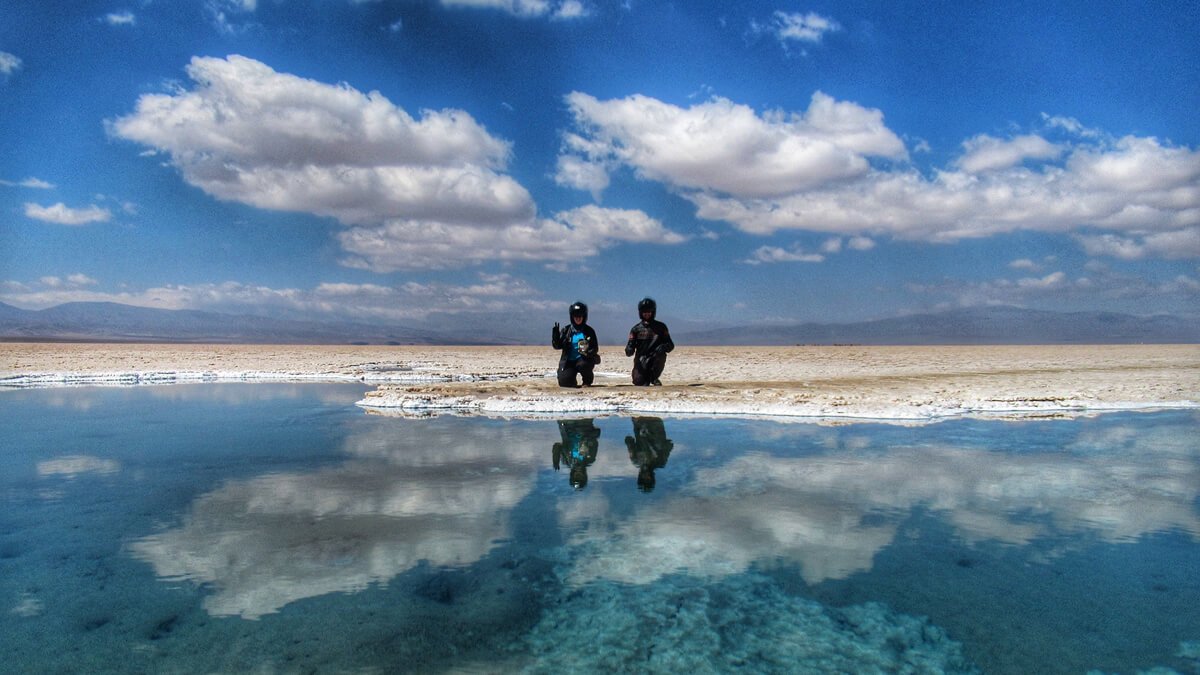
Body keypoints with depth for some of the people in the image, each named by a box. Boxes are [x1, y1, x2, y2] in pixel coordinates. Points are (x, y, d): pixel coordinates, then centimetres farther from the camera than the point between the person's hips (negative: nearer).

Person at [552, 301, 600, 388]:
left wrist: (589, 352, -23)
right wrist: (555, 335, -17)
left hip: (583, 359, -1)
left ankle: (587, 381, -3)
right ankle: (573, 382, 20)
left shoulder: (589, 331, 3)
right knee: (564, 382, -20)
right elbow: (557, 346, 1)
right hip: (568, 362, 1)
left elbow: (595, 349, 0)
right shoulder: (566, 331, 6)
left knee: (583, 364, -37)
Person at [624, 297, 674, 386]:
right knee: (639, 382, -22)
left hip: (655, 359, 0)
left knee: (661, 355, -33)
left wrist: (664, 347, -19)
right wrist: (629, 350, -21)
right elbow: (629, 350, 4)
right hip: (641, 360, 0)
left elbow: (671, 345, 5)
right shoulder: (636, 328, 8)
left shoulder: (660, 327, 7)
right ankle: (646, 378, 17)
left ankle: (654, 378, -7)